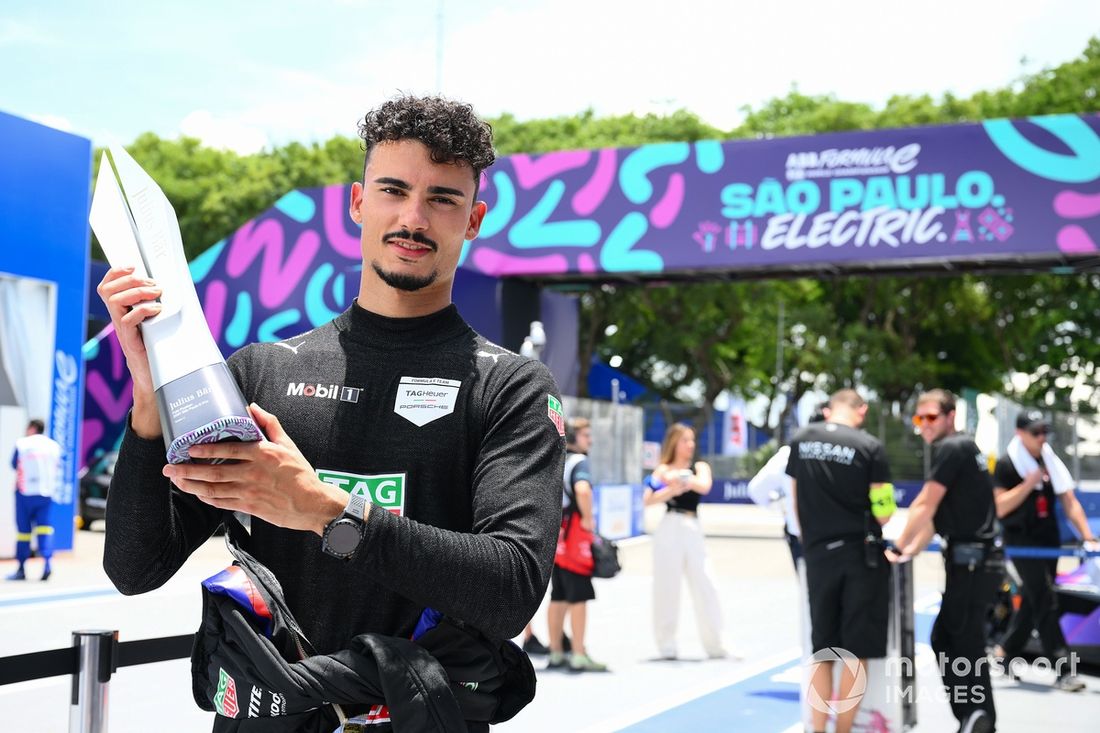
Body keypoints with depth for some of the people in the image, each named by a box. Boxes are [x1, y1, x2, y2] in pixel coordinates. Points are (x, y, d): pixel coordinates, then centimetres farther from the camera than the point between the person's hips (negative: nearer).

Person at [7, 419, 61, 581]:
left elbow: (14, 465, 8)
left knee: (23, 529, 6)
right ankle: (47, 561, -17)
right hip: (46, 492, 2)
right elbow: (57, 470, 10)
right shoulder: (54, 446, 4)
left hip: (25, 492, -2)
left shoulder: (22, 444, -5)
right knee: (44, 526, 3)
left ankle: (21, 569, 13)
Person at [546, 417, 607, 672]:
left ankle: (556, 654, 17)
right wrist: (588, 519, -18)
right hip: (574, 536, -8)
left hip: (554, 534, 8)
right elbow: (582, 490, -30)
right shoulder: (578, 461, -11)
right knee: (579, 597, -4)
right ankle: (579, 656, -3)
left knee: (558, 597, 12)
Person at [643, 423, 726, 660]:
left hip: (693, 529, 2)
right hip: (670, 529, -2)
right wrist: (672, 489, -22)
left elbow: (704, 486, -11)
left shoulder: (700, 467, 12)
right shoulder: (663, 470, 6)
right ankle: (666, 645, 9)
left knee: (705, 585, -2)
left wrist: (680, 478, -16)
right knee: (667, 586, -1)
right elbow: (647, 500, -9)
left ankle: (716, 644, 5)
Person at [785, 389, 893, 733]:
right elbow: (883, 513, -8)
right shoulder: (869, 447, -7)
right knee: (857, 650, 4)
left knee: (822, 650, 12)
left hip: (818, 554, 3)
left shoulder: (801, 440, 4)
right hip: (861, 553, -3)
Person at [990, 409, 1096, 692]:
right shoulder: (1006, 464, -7)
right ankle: (1063, 671, -12)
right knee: (1046, 602, -11)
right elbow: (1000, 508, -15)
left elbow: (1070, 503, 6)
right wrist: (1030, 482, -21)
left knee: (1032, 601, 11)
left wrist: (1087, 536, -5)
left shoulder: (1051, 462, 10)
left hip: (1049, 540, 6)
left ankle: (1003, 652, 26)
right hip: (1022, 540, -6)